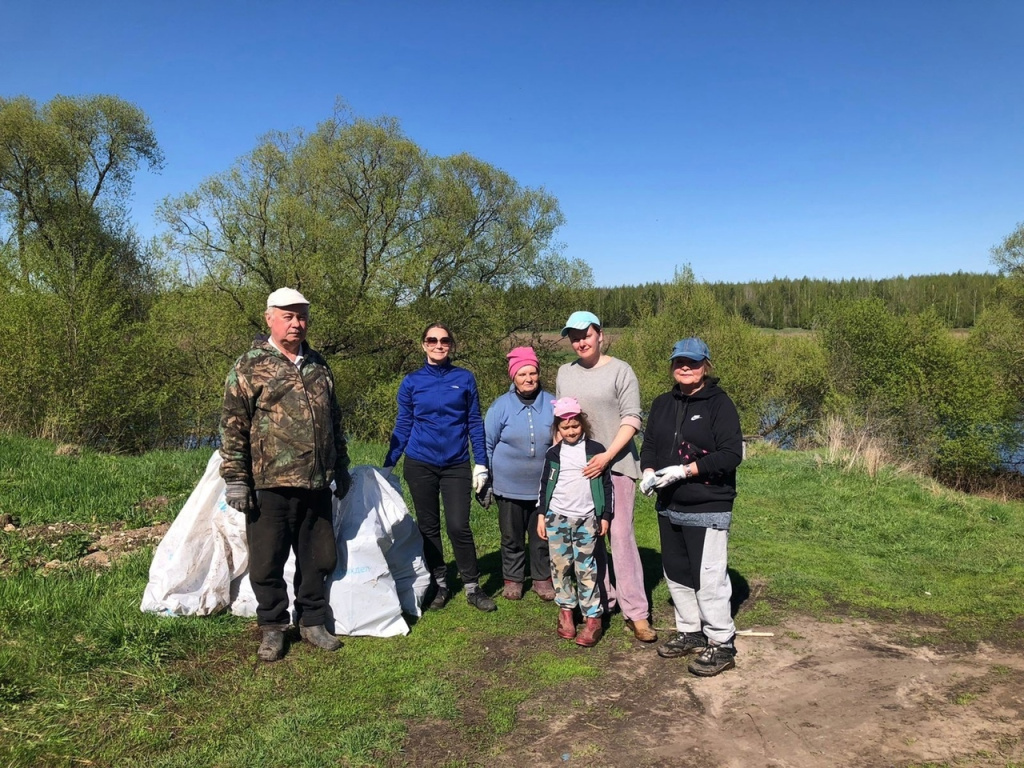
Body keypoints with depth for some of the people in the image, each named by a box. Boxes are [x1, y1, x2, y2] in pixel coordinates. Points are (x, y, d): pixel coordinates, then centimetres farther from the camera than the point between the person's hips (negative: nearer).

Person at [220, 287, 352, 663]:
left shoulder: (318, 365, 13)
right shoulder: (250, 366, -3)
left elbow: (334, 419, 20)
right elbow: (232, 426, -6)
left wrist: (341, 468, 19)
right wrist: (235, 480, -10)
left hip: (317, 484, 5)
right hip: (270, 485, -5)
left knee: (319, 557, 12)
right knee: (268, 561, 6)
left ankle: (312, 622, 29)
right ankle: (272, 627, 25)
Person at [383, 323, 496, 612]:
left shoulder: (464, 379, 1)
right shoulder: (412, 382, 2)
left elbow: (475, 423, 3)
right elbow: (402, 426, 6)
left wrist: (481, 463, 0)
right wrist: (387, 466, 4)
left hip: (456, 465, -1)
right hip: (420, 465, 1)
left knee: (458, 526, -6)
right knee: (429, 528, 9)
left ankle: (472, 587, 10)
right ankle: (439, 585, 24)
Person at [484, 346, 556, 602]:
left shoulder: (552, 404, -2)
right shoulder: (500, 406, -5)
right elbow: (488, 445, 2)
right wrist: (485, 482, 3)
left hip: (545, 487, 1)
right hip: (509, 487, -1)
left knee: (543, 536, 12)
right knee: (512, 538, 13)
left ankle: (542, 579, 29)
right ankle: (512, 580, 29)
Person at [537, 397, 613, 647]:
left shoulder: (595, 450, 0)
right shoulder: (553, 453, 4)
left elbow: (606, 485, 4)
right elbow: (545, 485, 11)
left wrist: (605, 517, 3)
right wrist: (541, 516, 8)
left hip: (586, 519, -2)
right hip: (557, 517, 2)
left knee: (586, 568, -1)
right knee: (560, 566, 5)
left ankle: (593, 618, 7)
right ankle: (566, 610, 22)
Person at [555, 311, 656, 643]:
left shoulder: (620, 370, -4)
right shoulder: (565, 373, 12)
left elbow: (631, 418, -9)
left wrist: (607, 456, -17)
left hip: (615, 464, -5)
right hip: (576, 465, 5)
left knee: (621, 535, -6)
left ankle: (636, 612, 1)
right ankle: (600, 600, 22)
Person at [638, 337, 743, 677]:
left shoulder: (719, 403, -9)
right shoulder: (662, 404, 10)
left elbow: (732, 453, -16)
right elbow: (649, 443, 17)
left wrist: (686, 471, -21)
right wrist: (648, 470, -4)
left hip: (708, 509, -7)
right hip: (669, 507, 7)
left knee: (709, 578, -3)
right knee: (676, 572, 16)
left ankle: (721, 644, 14)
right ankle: (690, 632, 33)